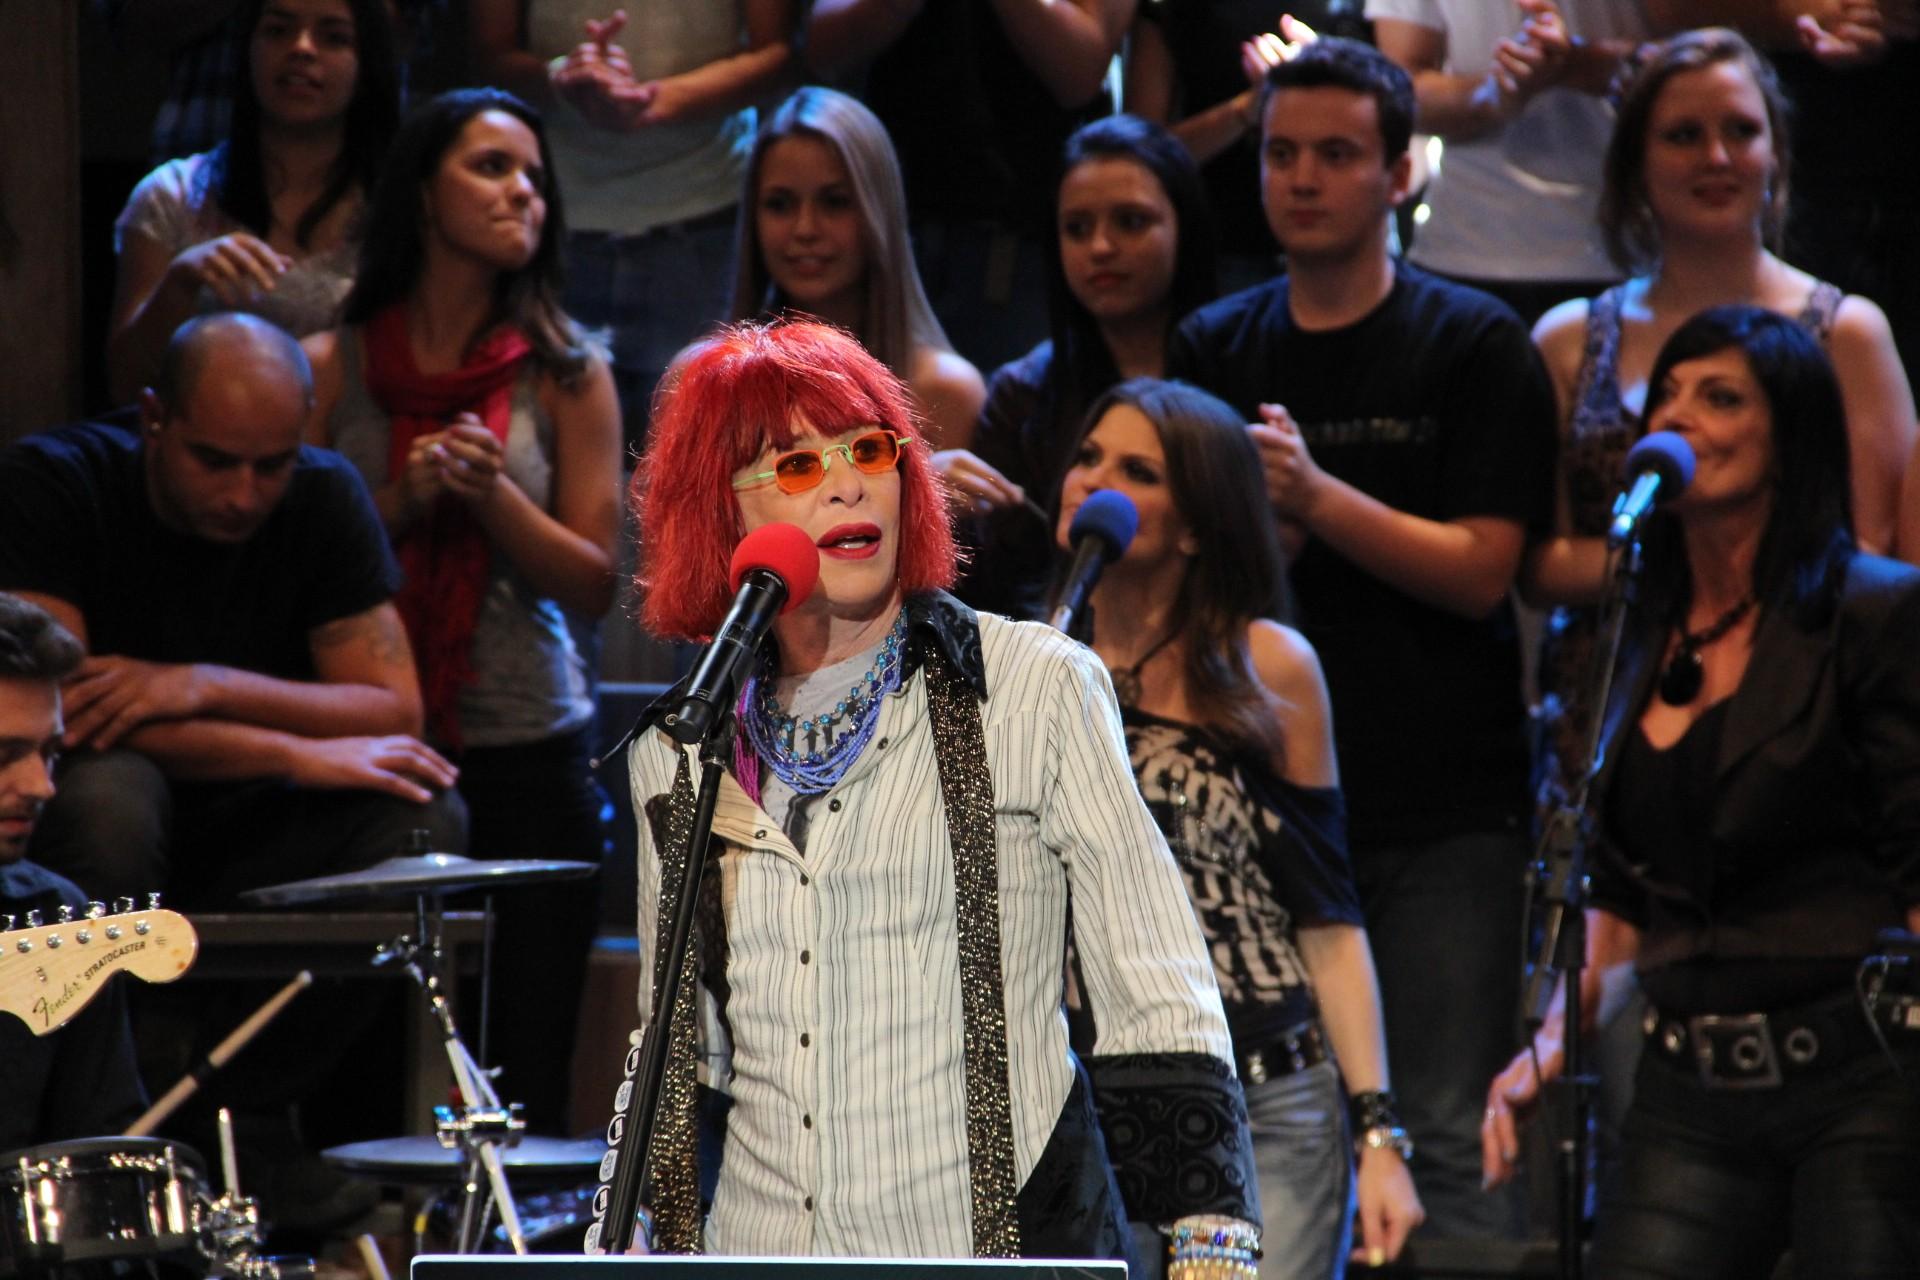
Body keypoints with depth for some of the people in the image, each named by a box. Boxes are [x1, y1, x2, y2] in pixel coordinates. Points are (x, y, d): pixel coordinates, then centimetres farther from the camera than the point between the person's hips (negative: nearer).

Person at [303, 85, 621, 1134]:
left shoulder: (566, 378, 5)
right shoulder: (331, 369, 5)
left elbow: (593, 583, 3)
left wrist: (492, 493, -11)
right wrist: (401, 504, -11)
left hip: (528, 761, 0)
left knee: (525, 1076, -2)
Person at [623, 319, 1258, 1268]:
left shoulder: (1034, 690, 0)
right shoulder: (679, 758, 10)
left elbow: (1160, 996, -2)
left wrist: (1210, 1242, -10)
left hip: (1007, 1242, -3)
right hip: (755, 1249, 3)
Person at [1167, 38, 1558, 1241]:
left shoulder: (1475, 345, 0)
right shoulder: (1216, 351, 11)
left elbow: (1479, 573, -8)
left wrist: (1315, 496, -20)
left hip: (1444, 812, -3)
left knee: (1449, 1142, -7)